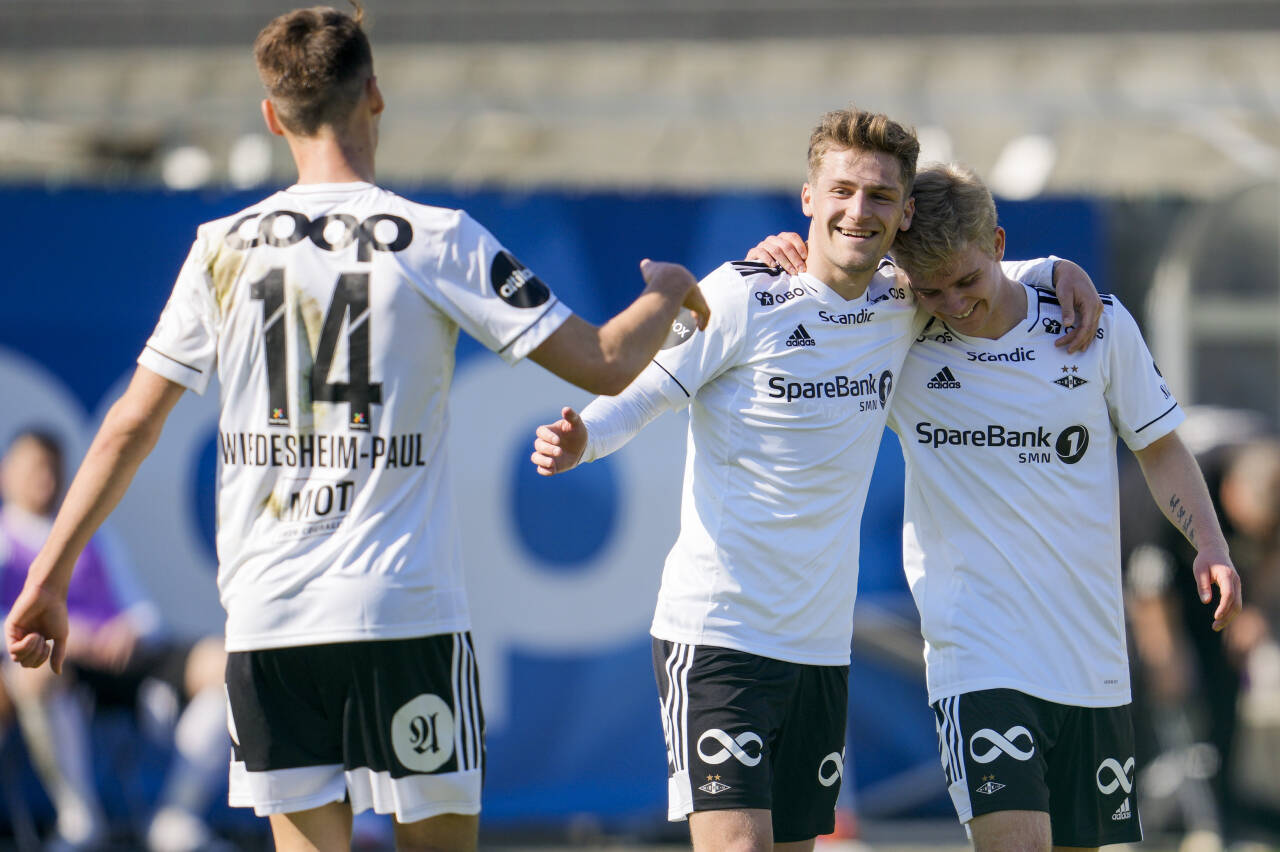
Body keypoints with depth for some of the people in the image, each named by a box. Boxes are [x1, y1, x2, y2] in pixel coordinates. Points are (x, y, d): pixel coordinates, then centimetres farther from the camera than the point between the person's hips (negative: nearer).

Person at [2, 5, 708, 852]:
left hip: (266, 620, 2)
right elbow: (606, 364, -2)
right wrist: (668, 292, 19)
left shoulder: (224, 248, 4)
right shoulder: (439, 242, -3)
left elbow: (131, 425, 5)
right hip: (405, 610, -2)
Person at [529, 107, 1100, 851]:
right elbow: (637, 393, -6)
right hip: (716, 632, -6)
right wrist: (580, 440, -27)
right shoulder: (742, 297, -9)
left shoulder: (903, 308, 6)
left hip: (822, 643, 6)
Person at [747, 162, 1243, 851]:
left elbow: (1159, 449, 13)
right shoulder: (899, 348, -2)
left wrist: (1210, 547, -2)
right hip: (977, 657, -3)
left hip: (1094, 658, 3)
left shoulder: (1098, 327, 1)